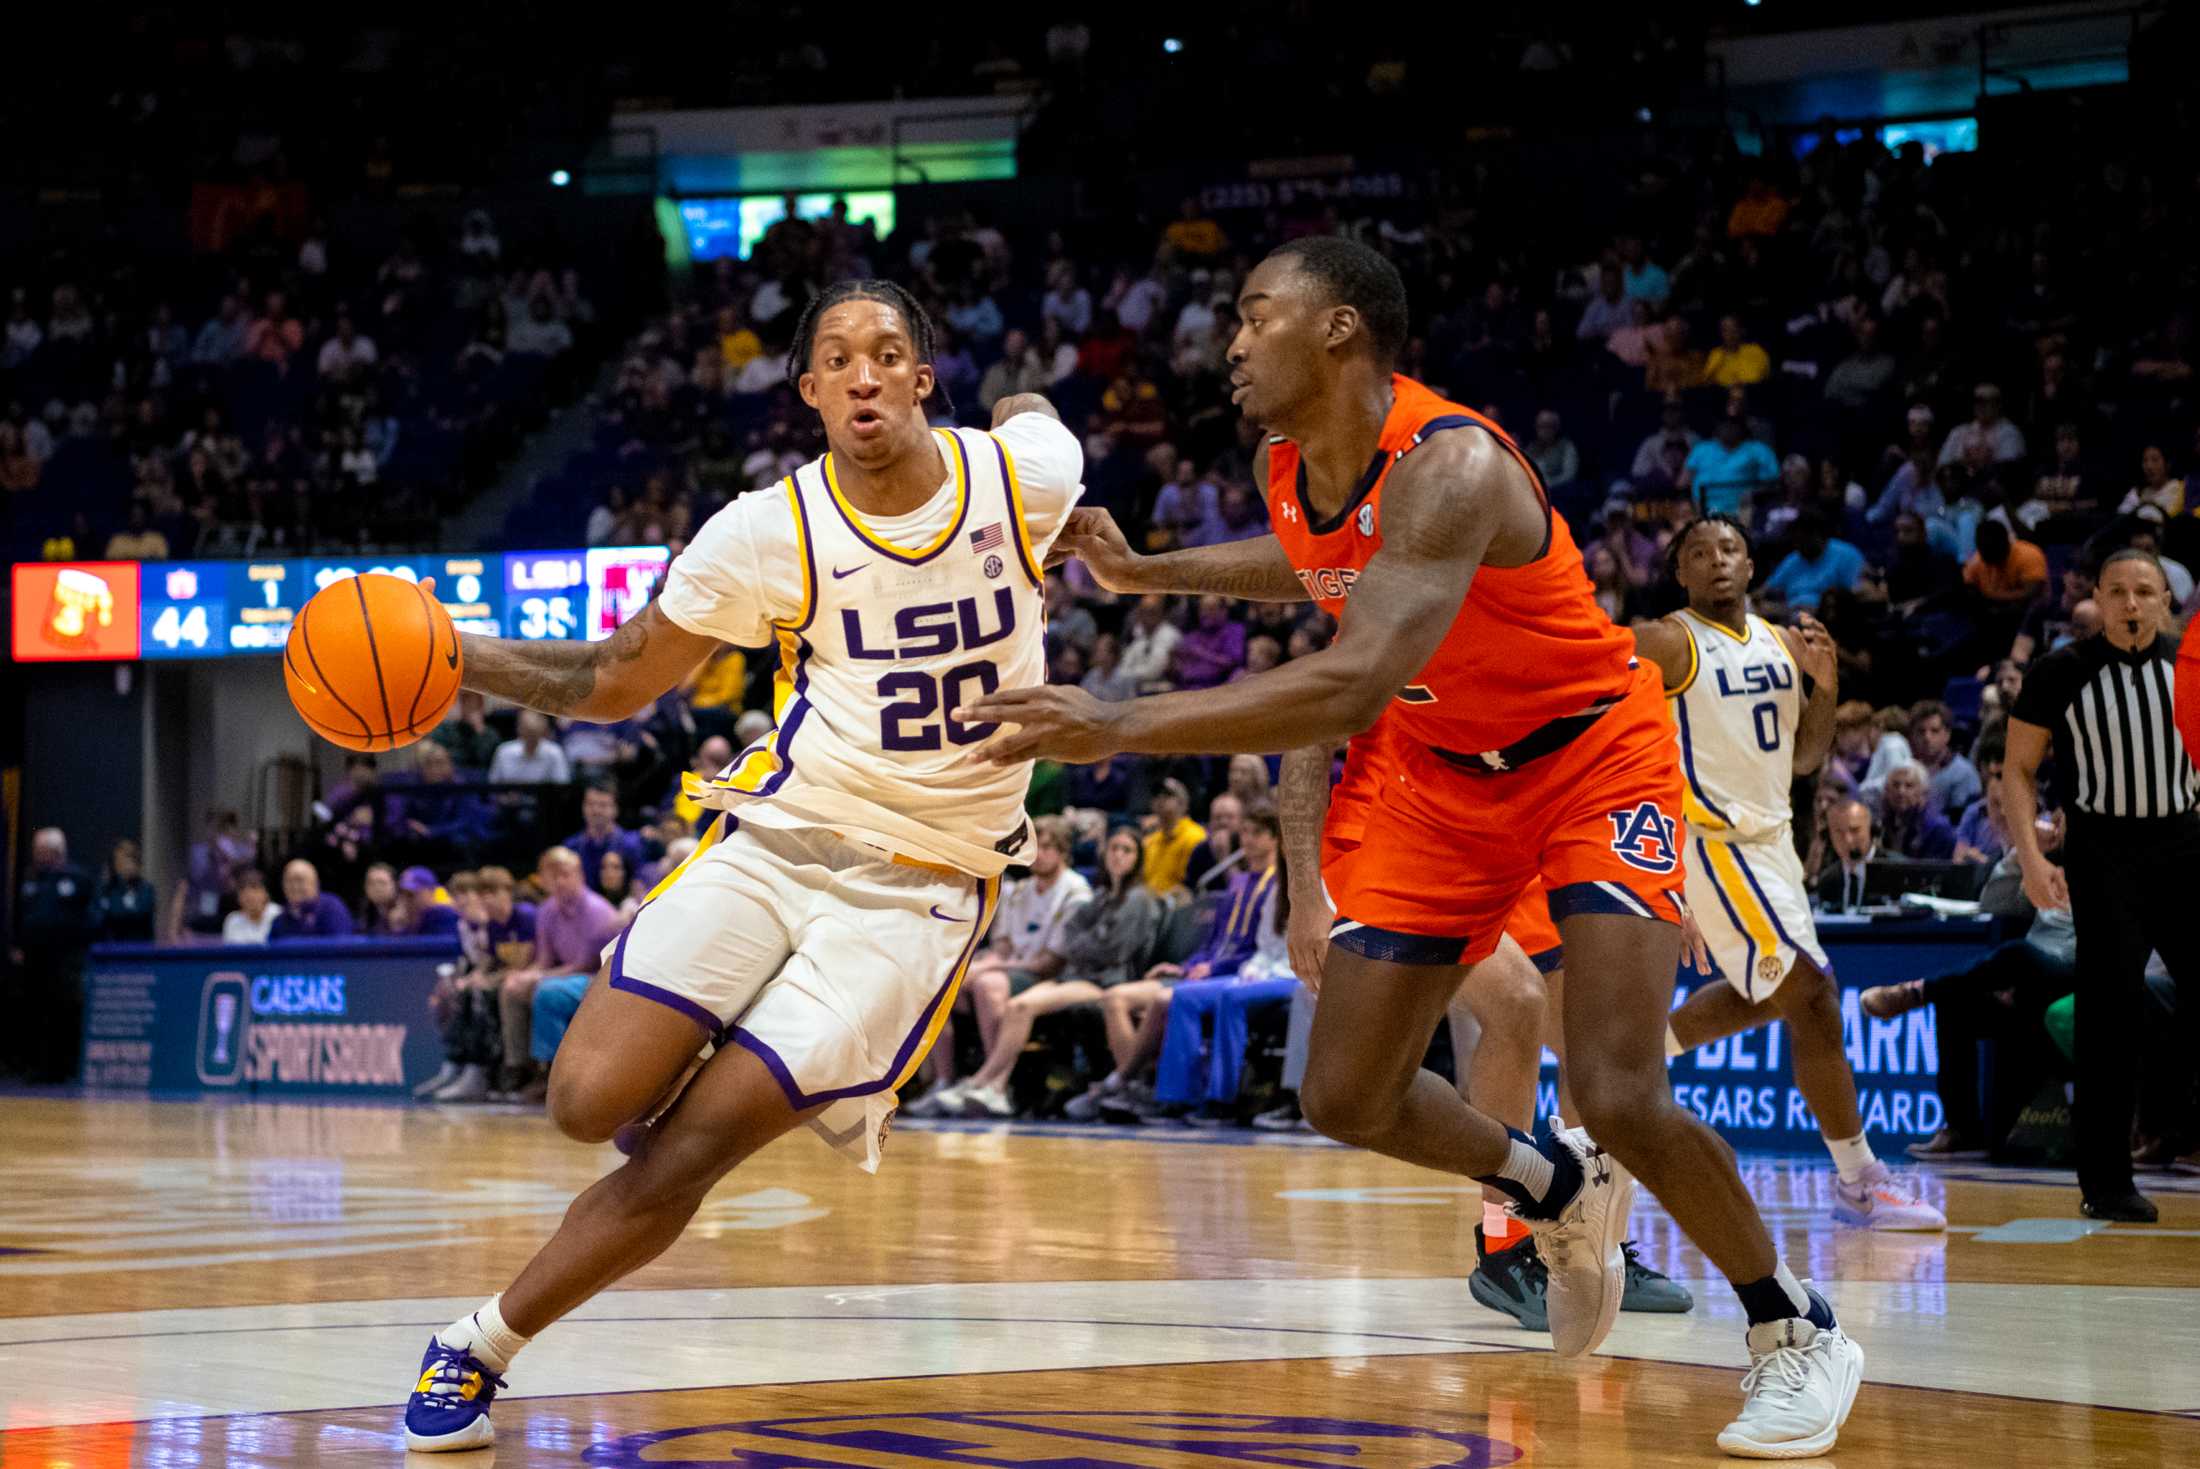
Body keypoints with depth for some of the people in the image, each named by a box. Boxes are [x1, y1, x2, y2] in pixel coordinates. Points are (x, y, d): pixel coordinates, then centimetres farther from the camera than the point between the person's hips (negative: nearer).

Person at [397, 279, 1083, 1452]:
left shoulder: (1024, 475, -4)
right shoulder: (768, 531, -5)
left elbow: (1028, 414, 23)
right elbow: (615, 682, 3)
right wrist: (456, 654, -10)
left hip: (921, 883, -1)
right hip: (777, 837, 1)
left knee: (690, 1147, -11)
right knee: (592, 1102, -15)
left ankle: (482, 1347, 5)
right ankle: (737, 1078, 21)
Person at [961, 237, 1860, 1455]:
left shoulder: (1451, 465, -33)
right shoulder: (1286, 466, -7)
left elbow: (1353, 685, -47)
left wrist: (1115, 726, -50)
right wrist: (1147, 572, 9)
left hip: (1592, 760, -8)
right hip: (1444, 781, 8)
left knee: (1621, 1097, -21)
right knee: (1348, 1099, 3)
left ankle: (1796, 1334, 4)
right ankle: (1562, 1193, 31)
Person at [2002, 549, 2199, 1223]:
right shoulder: (2060, 673, -2)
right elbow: (2018, 769, 2)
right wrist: (2031, 857, -9)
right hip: (2103, 851, -3)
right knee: (2111, 1012, -6)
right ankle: (2105, 1181, 1)